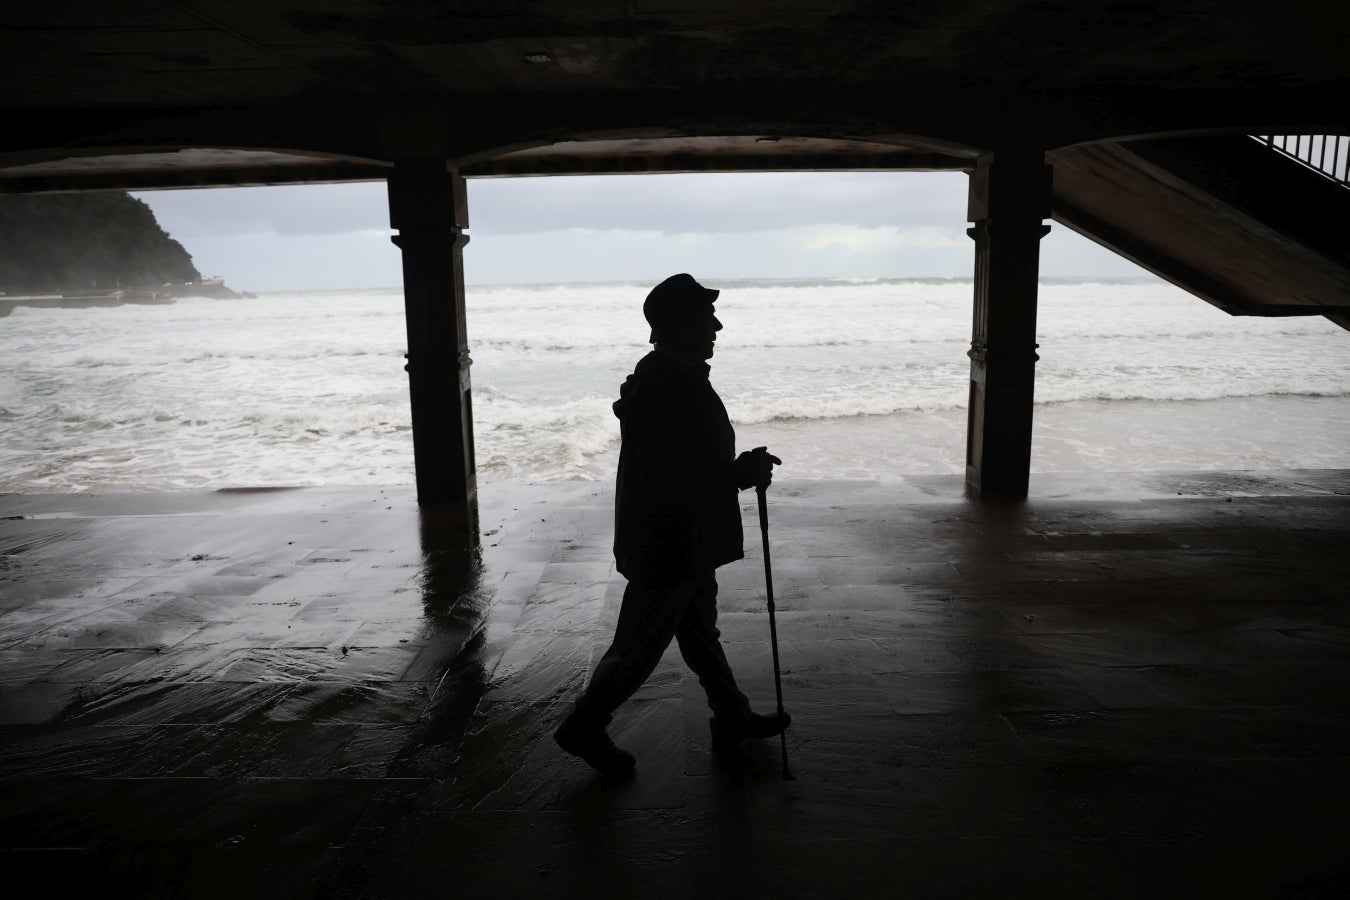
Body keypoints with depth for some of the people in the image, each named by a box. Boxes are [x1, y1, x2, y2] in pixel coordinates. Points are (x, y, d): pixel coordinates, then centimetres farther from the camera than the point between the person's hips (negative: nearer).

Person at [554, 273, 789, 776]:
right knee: (639, 646, 7)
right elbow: (671, 480, -29)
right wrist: (744, 475, -20)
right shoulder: (665, 390, -26)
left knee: (700, 632, 21)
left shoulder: (675, 378, 7)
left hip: (686, 541, 10)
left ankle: (733, 721, 38)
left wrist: (742, 466, 5)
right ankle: (584, 728, 26)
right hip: (668, 546, -10)